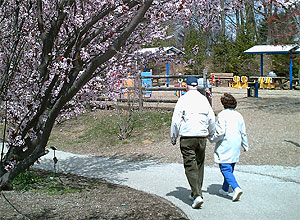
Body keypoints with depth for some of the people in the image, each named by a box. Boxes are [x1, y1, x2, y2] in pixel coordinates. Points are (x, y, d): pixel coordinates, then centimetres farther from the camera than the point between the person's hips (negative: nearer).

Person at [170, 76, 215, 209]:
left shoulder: (183, 100, -6)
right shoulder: (204, 99, 7)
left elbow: (176, 120, -7)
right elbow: (211, 119, 12)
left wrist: (173, 137, 4)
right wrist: (210, 133, 29)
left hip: (187, 138, -4)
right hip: (202, 136, 4)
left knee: (190, 166, -4)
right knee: (199, 165, 16)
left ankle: (197, 195, -15)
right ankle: (196, 192, 25)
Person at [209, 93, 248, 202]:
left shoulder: (222, 115, -12)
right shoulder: (238, 115, 9)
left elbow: (220, 132, -18)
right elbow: (243, 133, 15)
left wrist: (212, 138, -2)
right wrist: (245, 146, 25)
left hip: (225, 147, -7)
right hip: (236, 148, 7)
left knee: (225, 169, -8)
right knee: (230, 168, 18)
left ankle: (236, 188, -24)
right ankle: (225, 189, 30)